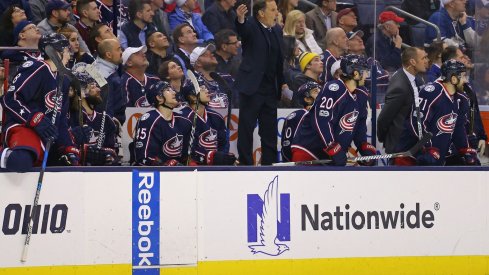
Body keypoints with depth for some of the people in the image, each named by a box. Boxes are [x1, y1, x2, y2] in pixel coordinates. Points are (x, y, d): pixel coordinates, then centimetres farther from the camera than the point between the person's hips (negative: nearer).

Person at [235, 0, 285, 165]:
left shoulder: (277, 31, 13)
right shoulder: (250, 26, -6)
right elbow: (242, 30, -30)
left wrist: (283, 83, 12)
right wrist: (240, 19, -52)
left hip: (270, 89, 6)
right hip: (252, 86, -6)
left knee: (270, 130, 10)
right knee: (246, 128, -1)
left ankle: (269, 163, 17)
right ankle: (245, 164, 3)